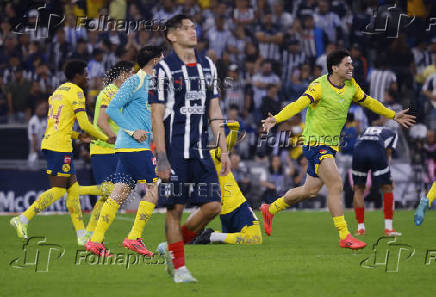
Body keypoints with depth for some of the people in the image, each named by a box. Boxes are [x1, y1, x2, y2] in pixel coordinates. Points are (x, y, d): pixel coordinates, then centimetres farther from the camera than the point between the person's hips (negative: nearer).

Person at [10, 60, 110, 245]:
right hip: (60, 146, -9)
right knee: (58, 190, -8)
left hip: (49, 143, 9)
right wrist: (105, 139, -1)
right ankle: (23, 219, -12)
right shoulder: (76, 92, -7)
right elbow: (84, 124, -12)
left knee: (73, 188, 9)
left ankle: (82, 236, 9)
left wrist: (78, 136, 26)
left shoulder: (58, 91, 20)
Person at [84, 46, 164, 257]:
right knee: (154, 188, -8)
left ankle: (96, 241, 3)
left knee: (119, 193, 5)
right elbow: (112, 109, -13)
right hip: (133, 147, -9)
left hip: (141, 147, 9)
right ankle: (134, 238, -5)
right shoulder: (135, 82, -8)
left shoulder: (151, 84, 19)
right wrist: (133, 131, -17)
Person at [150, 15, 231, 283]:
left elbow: (215, 112, 15)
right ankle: (179, 267, 9)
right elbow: (157, 117, -7)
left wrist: (224, 150, 9)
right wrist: (161, 158, -13)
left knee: (213, 205, -1)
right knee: (176, 207, -2)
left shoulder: (207, 66, 12)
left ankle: (172, 247, 17)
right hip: (174, 151, -5)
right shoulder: (164, 69, -5)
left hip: (200, 150, 5)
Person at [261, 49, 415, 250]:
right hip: (315, 142, -8)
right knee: (336, 186, -17)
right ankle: (344, 236, -13)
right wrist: (276, 119, -43)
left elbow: (368, 102, 22)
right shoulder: (319, 86, -16)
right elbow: (299, 104, -28)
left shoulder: (351, 86, 6)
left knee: (310, 190, 14)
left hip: (331, 144, 8)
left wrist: (393, 116, 29)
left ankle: (270, 210, 34)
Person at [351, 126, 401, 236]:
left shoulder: (366, 130, 41)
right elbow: (388, 154, 20)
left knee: (358, 189, 19)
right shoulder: (392, 134, 31)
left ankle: (360, 228, 16)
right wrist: (389, 179, 22)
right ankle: (388, 228, 10)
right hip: (377, 151, -3)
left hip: (358, 149, 3)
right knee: (387, 188, 13)